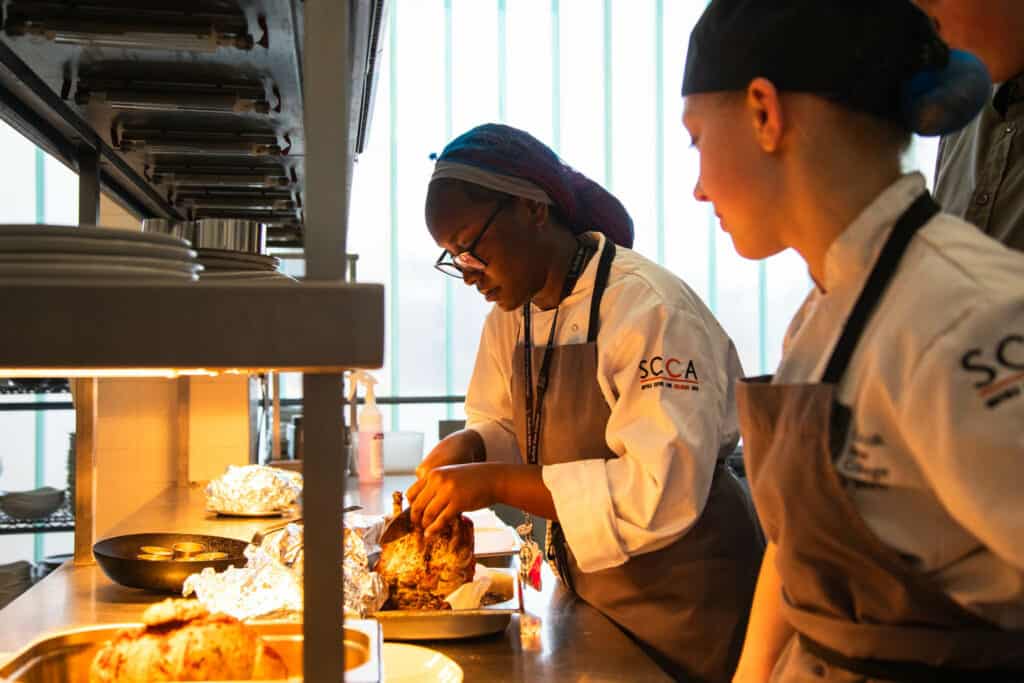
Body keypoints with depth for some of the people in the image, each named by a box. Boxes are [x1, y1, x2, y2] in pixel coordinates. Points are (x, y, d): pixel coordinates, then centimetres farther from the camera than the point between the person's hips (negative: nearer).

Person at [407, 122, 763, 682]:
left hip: (685, 601, -7)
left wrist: (497, 482, -33)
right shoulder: (512, 314, 3)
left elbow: (663, 493, -31)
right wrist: (467, 447, -12)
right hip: (588, 594, 7)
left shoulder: (650, 310, -24)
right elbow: (503, 427, 12)